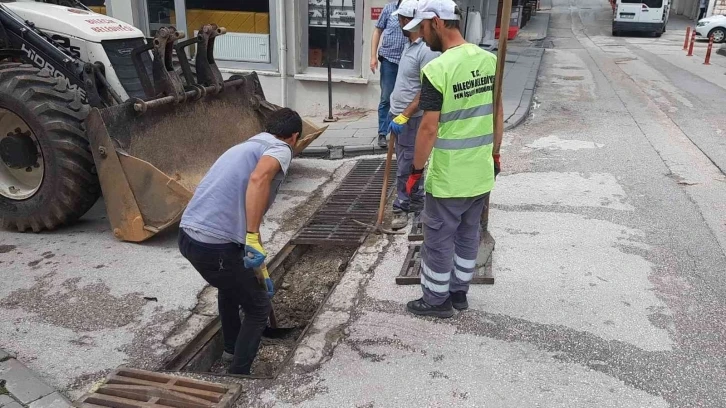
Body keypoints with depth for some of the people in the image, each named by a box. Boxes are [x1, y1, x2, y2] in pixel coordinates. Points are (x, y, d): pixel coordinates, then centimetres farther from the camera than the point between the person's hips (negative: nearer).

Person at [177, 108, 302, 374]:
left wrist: (259, 269, 38)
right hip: (215, 245, -9)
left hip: (188, 235, 9)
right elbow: (258, 178, -27)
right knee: (258, 309, 12)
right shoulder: (280, 149, 0)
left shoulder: (245, 147, 26)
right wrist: (253, 238, -26)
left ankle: (232, 348, 52)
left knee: (231, 283, 36)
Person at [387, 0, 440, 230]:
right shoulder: (410, 44, 10)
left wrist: (404, 116, -25)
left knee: (406, 165, -2)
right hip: (399, 115, 9)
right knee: (408, 161, 19)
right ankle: (417, 195, 33)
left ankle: (401, 208, 7)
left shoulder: (427, 50, -20)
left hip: (411, 118, -9)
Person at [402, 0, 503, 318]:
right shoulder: (490, 60, 1)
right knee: (468, 235, 19)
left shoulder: (437, 69, -21)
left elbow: (429, 128, -20)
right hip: (482, 172, 7)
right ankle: (459, 292, 34)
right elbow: (497, 113, 9)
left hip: (448, 177, -7)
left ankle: (436, 300, 24)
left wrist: (416, 170, -8)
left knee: (439, 240, 10)